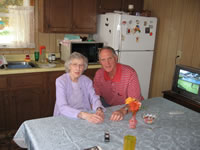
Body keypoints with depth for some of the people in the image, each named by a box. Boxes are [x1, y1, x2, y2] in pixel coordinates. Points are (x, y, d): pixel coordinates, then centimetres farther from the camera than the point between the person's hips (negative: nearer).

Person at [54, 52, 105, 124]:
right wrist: (84, 115, -37)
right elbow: (63, 107, -22)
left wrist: (99, 110, -27)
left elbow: (94, 98, -5)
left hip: (86, 117, 3)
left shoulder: (86, 80, 3)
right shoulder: (60, 81, -11)